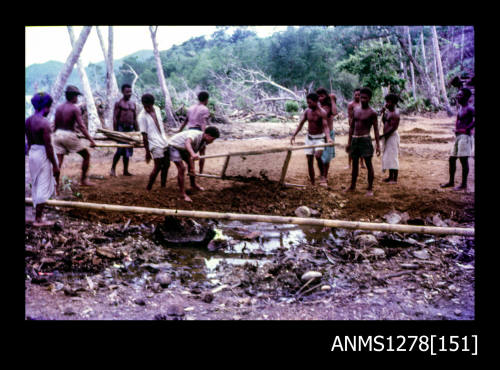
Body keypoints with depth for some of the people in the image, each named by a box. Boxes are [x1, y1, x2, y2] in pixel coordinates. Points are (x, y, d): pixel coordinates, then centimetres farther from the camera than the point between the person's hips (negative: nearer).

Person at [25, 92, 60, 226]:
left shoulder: (28, 120, 5)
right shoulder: (44, 123, -20)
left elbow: (29, 142, 13)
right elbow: (48, 146, -19)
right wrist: (55, 165, -14)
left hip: (32, 153, 9)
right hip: (43, 155, -9)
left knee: (36, 186, 17)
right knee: (43, 187, 1)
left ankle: (39, 214, 28)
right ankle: (38, 219, 7)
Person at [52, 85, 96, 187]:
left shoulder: (59, 108, 11)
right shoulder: (75, 109, -8)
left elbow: (56, 125, 15)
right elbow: (81, 126, -15)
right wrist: (91, 140, -15)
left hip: (57, 134, 6)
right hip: (69, 135, -6)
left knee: (58, 162, 5)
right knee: (86, 155, 11)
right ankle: (84, 180, 13)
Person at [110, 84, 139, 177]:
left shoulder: (133, 104, 16)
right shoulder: (118, 103, -3)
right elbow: (115, 118, -7)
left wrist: (137, 131, 14)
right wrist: (115, 132, -14)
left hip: (130, 129, 6)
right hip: (121, 128, -6)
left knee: (128, 150, 8)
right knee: (120, 150, -9)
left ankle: (126, 171, 14)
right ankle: (113, 169, 5)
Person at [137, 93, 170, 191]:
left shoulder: (157, 109, 6)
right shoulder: (142, 116, -14)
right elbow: (144, 136, -13)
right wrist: (147, 152, -11)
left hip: (164, 142, 7)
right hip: (155, 144, -7)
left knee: (166, 165, 10)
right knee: (158, 167, -8)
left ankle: (163, 186, 22)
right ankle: (148, 189, 3)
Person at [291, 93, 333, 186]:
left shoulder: (322, 112, -14)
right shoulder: (307, 111, 2)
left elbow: (325, 126, -24)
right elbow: (301, 124, 8)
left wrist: (328, 138, -40)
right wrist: (294, 135, 2)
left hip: (319, 138, -5)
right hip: (309, 138, 5)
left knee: (318, 155, -31)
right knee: (309, 161, 4)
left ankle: (322, 176, -11)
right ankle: (312, 184, 13)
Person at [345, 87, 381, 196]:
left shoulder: (372, 112, -6)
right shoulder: (355, 110, 9)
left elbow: (376, 129, -5)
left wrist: (378, 145, -10)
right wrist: (349, 142, 13)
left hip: (365, 139, -5)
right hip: (354, 138, 6)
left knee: (368, 164, -3)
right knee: (354, 163, 13)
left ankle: (370, 188, 4)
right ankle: (352, 186, 24)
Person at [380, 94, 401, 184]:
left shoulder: (395, 114, -16)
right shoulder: (388, 112, 12)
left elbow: (393, 127, -21)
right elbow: (384, 122, 17)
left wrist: (382, 135, -21)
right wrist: (383, 112, 5)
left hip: (392, 136, -10)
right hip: (387, 136, 10)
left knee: (393, 157, -7)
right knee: (388, 157, 13)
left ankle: (395, 179, -3)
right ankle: (391, 176, 22)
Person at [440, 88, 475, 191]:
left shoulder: (469, 109, -12)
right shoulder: (460, 108, 16)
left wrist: (468, 128, -19)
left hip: (465, 137, -10)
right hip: (458, 136, 10)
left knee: (463, 160, -6)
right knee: (452, 159, 13)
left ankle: (464, 185, 0)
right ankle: (451, 181, 24)